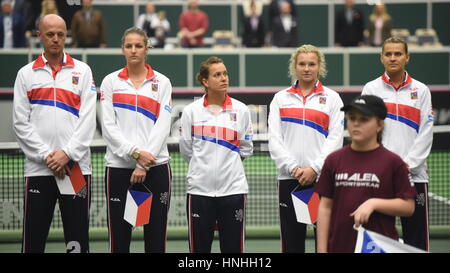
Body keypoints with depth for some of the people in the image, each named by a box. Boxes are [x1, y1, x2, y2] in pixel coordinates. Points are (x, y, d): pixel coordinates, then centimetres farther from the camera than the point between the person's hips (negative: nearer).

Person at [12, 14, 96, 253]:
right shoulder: (26, 74, 9)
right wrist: (46, 155, -8)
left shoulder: (82, 71, 9)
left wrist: (68, 154, -9)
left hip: (76, 166, 0)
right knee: (33, 240, 0)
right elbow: (20, 123, 3)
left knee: (78, 240, 2)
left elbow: (88, 119, 1)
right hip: (37, 168, 0)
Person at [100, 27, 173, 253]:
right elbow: (108, 126, -1)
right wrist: (134, 152, -14)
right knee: (119, 240, 2)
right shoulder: (110, 81, 6)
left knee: (156, 239, 2)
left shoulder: (162, 82, 6)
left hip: (155, 168, 0)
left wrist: (144, 166, -11)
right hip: (119, 167, 0)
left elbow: (162, 126, -2)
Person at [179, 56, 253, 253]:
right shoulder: (191, 111, 0)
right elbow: (186, 149, 7)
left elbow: (246, 149, 10)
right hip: (200, 187, 0)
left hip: (233, 187, 1)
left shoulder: (241, 110, 3)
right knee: (199, 247, 5)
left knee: (233, 246, 4)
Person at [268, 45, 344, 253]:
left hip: (322, 178, -2)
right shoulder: (280, 98, 12)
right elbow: (274, 140, 5)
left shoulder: (332, 98, 7)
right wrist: (293, 167, -7)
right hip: (289, 179, 2)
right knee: (291, 242, 3)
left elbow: (335, 139, 0)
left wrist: (315, 169, -10)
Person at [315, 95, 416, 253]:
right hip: (340, 247, 3)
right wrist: (322, 249, 3)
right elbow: (325, 207, 8)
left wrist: (374, 203, -16)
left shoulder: (393, 162, -1)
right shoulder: (334, 160, 7)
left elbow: (408, 207, -2)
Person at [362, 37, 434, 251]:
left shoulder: (421, 90, 8)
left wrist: (407, 165, -9)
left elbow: (426, 133, 2)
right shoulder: (371, 89, 7)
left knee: (417, 241, -1)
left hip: (414, 175, 0)